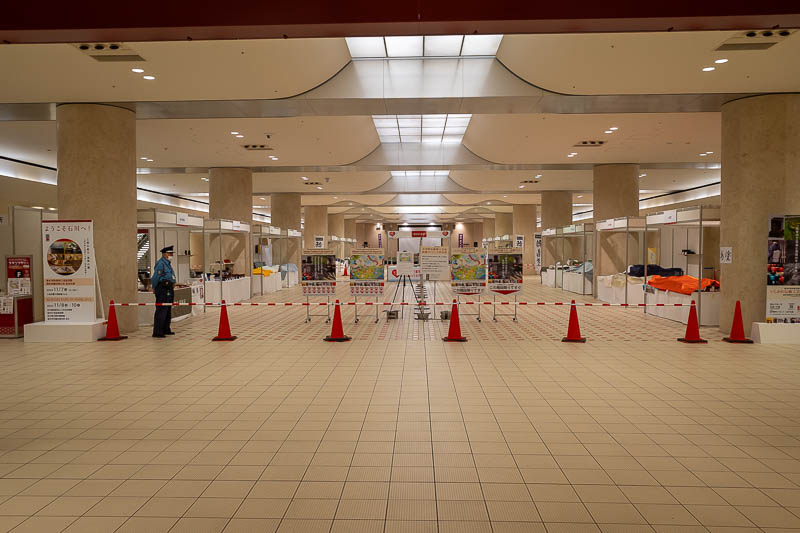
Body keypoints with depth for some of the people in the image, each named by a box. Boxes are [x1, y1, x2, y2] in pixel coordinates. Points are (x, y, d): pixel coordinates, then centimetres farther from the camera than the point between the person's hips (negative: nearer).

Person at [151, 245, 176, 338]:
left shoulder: (168, 263, 18)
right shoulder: (160, 264, -14)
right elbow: (155, 277, -15)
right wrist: (154, 288, -5)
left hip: (169, 290, 10)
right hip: (163, 289, -10)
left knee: (168, 311, 16)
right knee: (161, 311, -10)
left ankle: (166, 330, 25)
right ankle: (157, 332, -8)